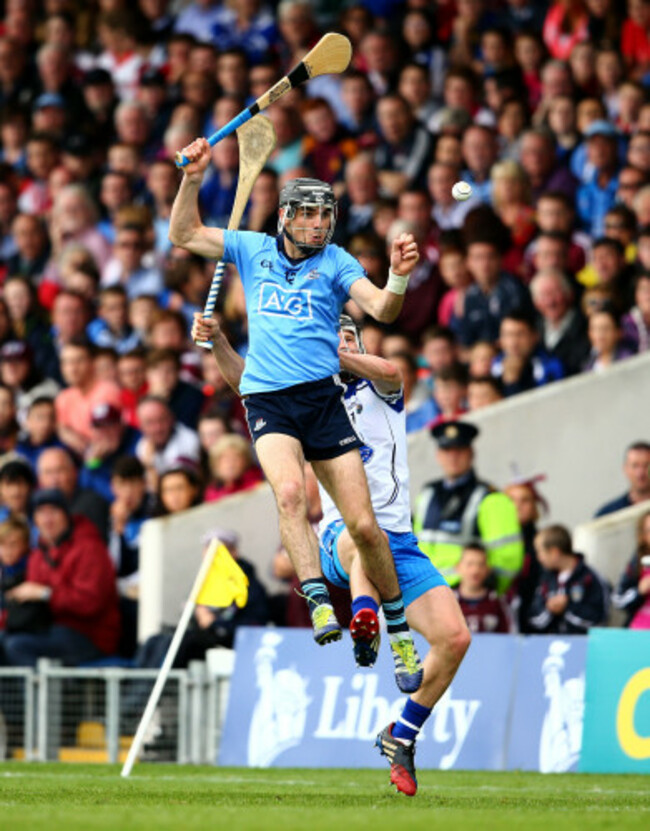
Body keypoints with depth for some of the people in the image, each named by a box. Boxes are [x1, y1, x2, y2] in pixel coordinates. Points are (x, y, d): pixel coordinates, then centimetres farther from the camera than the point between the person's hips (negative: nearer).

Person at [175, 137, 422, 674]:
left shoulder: (335, 262, 6)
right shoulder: (253, 250, 13)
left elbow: (382, 310, -9)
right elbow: (184, 235, 17)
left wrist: (399, 278, -29)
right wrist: (193, 178, 3)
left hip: (323, 397, 0)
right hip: (268, 401, 0)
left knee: (363, 525, -4)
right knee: (289, 490, -30)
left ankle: (398, 626, 12)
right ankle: (319, 603, -34)